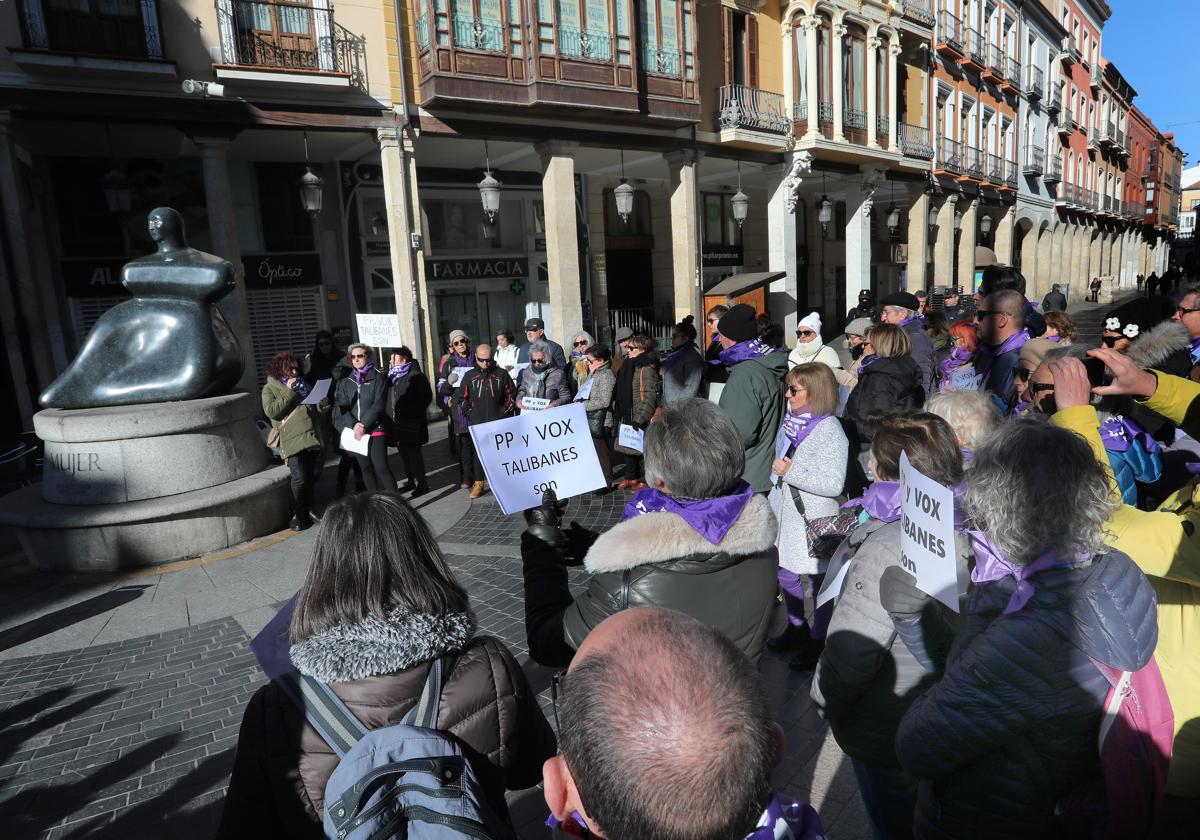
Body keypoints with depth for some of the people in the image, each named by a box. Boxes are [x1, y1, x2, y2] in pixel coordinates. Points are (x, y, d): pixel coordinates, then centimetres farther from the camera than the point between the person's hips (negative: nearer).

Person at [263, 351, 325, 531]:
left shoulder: (302, 384, 22)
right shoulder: (270, 388, 5)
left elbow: (314, 409, 30)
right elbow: (270, 411, -12)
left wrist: (322, 404, 6)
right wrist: (289, 393, -12)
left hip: (312, 437, 6)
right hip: (293, 440, -6)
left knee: (311, 477, 8)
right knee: (299, 478, -11)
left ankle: (308, 509, 22)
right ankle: (297, 516, 1)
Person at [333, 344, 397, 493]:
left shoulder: (378, 378, -1)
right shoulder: (346, 382, 11)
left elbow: (378, 405, -9)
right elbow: (341, 406, 2)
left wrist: (364, 425, -16)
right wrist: (354, 425, -13)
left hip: (375, 429, -4)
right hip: (355, 432, 5)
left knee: (381, 467, -10)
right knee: (366, 468, 8)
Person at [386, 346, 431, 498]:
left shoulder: (415, 376, -10)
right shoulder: (393, 376, 13)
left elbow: (426, 397, -12)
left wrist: (413, 412, -16)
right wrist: (390, 416, 8)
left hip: (411, 424, -7)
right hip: (398, 423, 8)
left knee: (413, 453, -3)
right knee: (404, 453, 13)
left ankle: (422, 484, 6)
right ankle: (410, 481, 25)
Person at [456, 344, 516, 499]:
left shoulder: (502, 374, 3)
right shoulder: (469, 376, 7)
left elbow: (512, 395, 6)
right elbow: (461, 397, 12)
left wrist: (504, 412, -1)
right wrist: (470, 413, 2)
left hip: (498, 422, -1)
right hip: (477, 423, 1)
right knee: (478, 453, 4)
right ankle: (478, 483, 12)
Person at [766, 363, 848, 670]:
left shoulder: (829, 430, -18)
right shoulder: (792, 423, 7)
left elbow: (834, 484, -23)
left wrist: (791, 472, -22)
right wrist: (773, 503, 23)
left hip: (813, 521, -8)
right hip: (786, 514, 8)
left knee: (817, 581, 6)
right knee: (786, 575, 18)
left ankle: (819, 640, 24)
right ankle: (797, 627, 38)